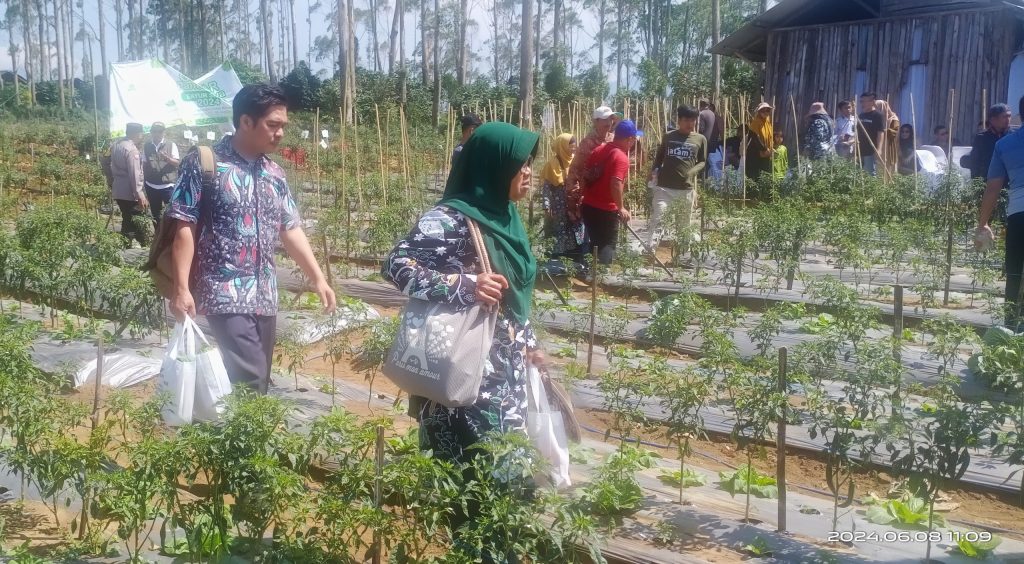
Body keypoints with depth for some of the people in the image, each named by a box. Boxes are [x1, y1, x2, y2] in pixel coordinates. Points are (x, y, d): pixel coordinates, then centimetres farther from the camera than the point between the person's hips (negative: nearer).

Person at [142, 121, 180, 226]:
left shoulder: (171, 145, -3)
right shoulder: (146, 146, 5)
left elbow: (177, 163, -7)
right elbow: (144, 164, 12)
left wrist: (167, 158, -25)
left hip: (168, 185, -3)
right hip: (151, 186, 3)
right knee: (155, 213, 13)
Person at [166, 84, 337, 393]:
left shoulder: (274, 174, 12)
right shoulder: (204, 163, -7)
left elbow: (290, 229, 17)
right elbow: (184, 227, -9)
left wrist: (318, 278, 11)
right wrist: (181, 289, -14)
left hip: (265, 298, 7)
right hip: (226, 295, -7)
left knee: (259, 382, 10)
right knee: (250, 382, -15)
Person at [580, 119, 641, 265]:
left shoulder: (599, 149, 7)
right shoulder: (621, 157, -17)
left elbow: (585, 174, 11)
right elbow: (616, 184, -29)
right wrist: (621, 208, -19)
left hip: (588, 206, 8)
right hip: (606, 210, -7)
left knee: (595, 244, 19)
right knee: (607, 246, 3)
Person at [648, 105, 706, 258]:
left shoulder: (700, 139, 7)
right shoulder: (668, 137, 9)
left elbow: (703, 162, 10)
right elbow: (659, 158, 18)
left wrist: (693, 171, -10)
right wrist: (654, 172, 1)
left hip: (687, 189, 1)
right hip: (664, 187, 0)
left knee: (684, 225, 9)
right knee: (657, 220, -13)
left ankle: (681, 255, 23)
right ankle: (650, 253, -20)